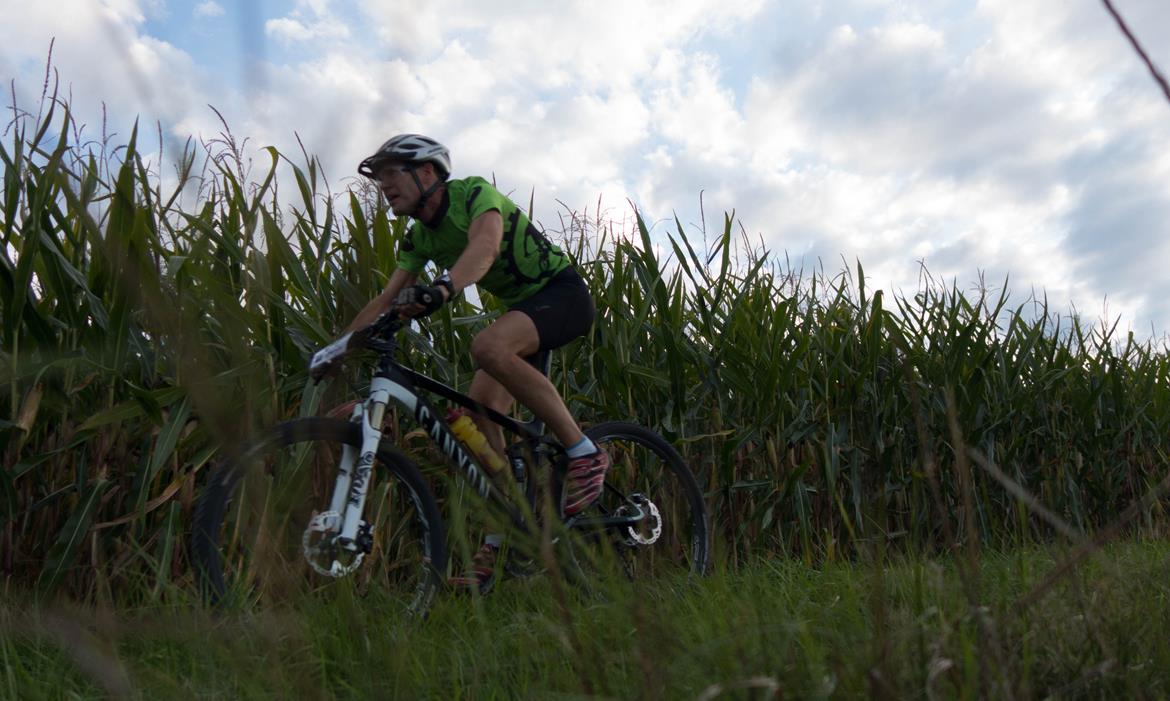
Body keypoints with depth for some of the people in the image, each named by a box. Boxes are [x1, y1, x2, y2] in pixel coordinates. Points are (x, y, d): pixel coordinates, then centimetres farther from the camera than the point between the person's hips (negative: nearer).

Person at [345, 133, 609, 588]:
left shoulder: (474, 193, -18)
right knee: (480, 413, -8)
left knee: (488, 346, -36)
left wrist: (442, 289, -58)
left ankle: (585, 454, -25)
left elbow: (484, 247, -39)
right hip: (521, 306, 8)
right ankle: (495, 549, -2)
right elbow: (386, 301, 6)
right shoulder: (418, 238, 6)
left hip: (563, 293, -8)